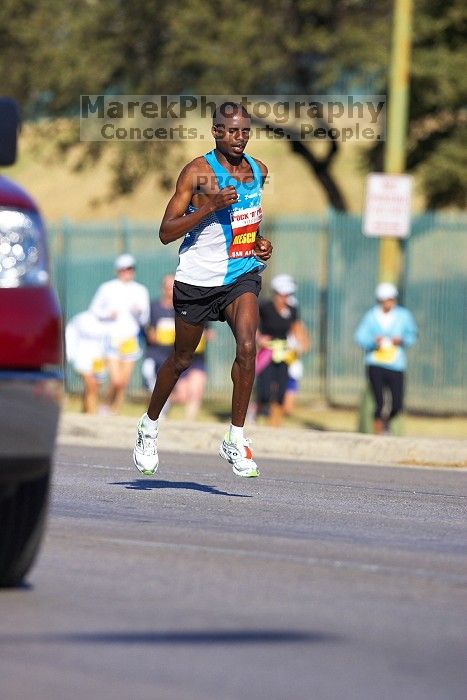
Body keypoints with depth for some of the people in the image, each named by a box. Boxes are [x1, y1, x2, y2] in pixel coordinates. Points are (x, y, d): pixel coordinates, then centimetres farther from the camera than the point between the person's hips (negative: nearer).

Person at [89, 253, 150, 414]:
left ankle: (115, 412, 10)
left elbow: (144, 320, 10)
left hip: (131, 340, 3)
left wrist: (139, 311, -11)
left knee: (124, 383, -1)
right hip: (111, 339, -3)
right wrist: (108, 314, -10)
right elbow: (94, 310, 8)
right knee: (116, 381, -14)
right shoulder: (107, 289, 4)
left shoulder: (140, 291, 10)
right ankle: (107, 406, 9)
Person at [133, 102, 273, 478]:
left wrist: (261, 242, 8)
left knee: (247, 347, -21)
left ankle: (236, 438, -11)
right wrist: (209, 207, -27)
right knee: (182, 359, 12)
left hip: (242, 274, 3)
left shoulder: (258, 170, 6)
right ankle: (150, 425, 36)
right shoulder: (198, 172, -12)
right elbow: (166, 232, -16)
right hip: (198, 277, -3)